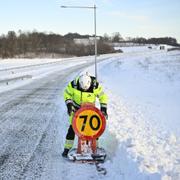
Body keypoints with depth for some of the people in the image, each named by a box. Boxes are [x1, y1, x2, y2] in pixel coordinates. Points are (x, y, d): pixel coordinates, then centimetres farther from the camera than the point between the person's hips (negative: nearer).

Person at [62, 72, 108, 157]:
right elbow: (67, 94, -6)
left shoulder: (95, 85, -23)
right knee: (72, 128, -7)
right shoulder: (73, 84, -23)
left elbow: (103, 96, -9)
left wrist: (103, 109, -13)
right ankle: (67, 148, 3)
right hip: (76, 108, 0)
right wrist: (69, 105, -16)